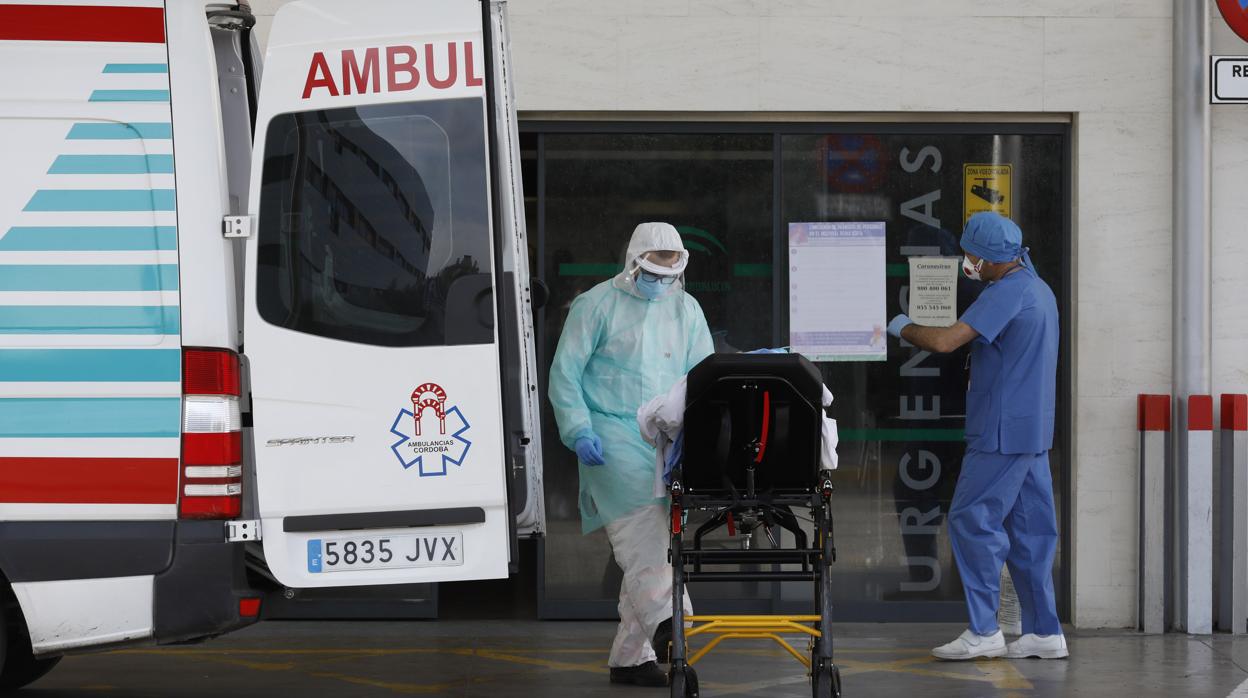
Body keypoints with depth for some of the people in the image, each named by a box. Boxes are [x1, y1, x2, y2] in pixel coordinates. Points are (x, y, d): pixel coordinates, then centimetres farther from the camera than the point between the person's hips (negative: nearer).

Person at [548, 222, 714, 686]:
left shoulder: (686, 311, 16)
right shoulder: (598, 305, 3)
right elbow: (564, 374, 1)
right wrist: (580, 433, -12)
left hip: (667, 438, 5)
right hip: (611, 433, -5)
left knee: (653, 538, 3)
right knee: (640, 516, -28)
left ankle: (629, 656, 8)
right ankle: (664, 618, -43)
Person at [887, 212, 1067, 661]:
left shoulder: (1007, 292, -16)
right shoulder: (1038, 290, 16)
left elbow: (945, 341, -22)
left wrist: (903, 328, -6)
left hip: (1003, 432, -10)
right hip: (1034, 430, 10)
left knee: (971, 522, -6)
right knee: (1030, 528, 9)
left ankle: (983, 631, -6)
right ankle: (1045, 632, 10)